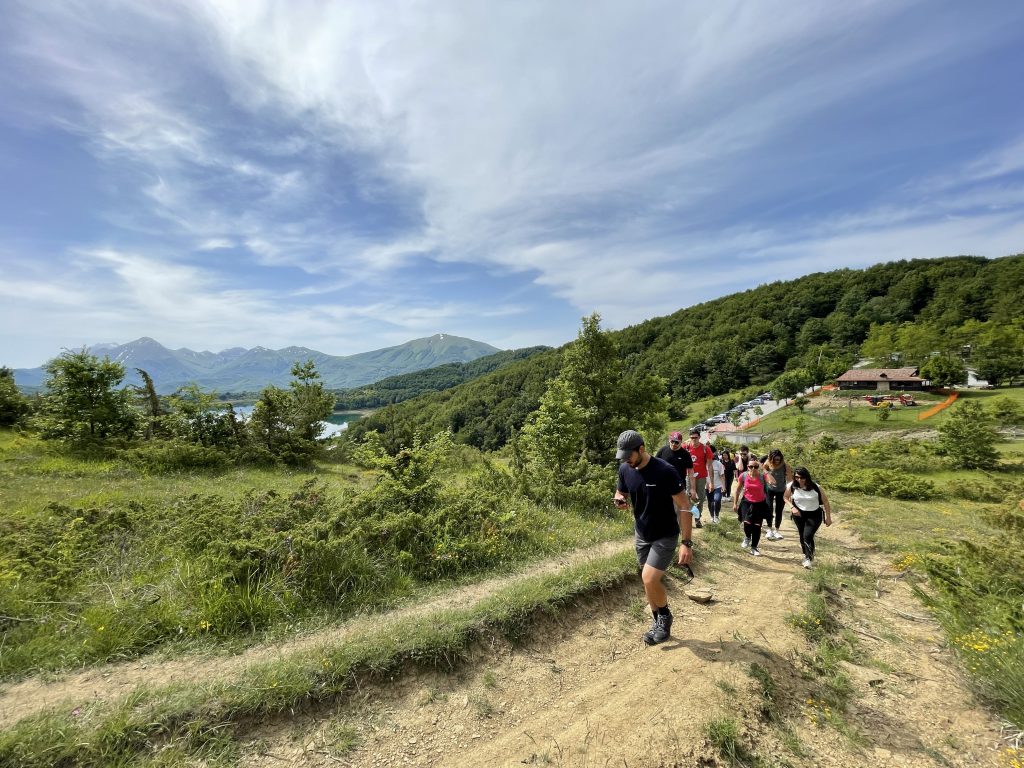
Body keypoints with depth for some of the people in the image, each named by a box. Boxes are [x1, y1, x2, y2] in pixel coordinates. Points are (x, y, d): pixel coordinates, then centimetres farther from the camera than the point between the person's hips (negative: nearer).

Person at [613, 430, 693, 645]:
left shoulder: (665, 471, -24)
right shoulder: (625, 470, -7)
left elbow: (683, 508, -18)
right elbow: (620, 492, 9)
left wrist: (686, 542, -20)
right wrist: (619, 500, -16)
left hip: (665, 537, -6)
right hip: (642, 535, 6)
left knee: (649, 579, -14)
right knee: (650, 581, 14)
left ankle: (666, 616, 15)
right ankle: (660, 624, 34)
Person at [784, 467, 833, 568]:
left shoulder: (815, 487, -20)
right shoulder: (792, 486, -15)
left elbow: (825, 501, -6)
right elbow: (786, 497, 3)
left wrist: (828, 517, -2)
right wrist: (792, 507, -13)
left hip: (814, 515, -2)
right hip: (799, 514, 3)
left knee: (808, 536, -15)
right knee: (802, 536, 12)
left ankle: (809, 558, 5)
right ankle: (806, 556, 34)